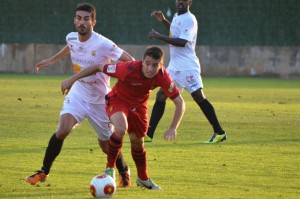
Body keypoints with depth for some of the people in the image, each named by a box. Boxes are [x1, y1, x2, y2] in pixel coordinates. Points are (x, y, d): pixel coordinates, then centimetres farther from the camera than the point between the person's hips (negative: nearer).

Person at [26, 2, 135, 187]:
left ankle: (124, 172, 37)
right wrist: (52, 60, 29)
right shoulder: (71, 38, -7)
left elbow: (130, 61, -22)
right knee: (63, 129, -19)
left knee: (106, 144, 7)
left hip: (100, 100, -3)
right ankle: (44, 172, -6)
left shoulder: (103, 44, -25)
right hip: (78, 93, 3)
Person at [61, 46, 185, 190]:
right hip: (117, 100, -4)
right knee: (121, 128, -32)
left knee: (137, 142, 14)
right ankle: (110, 168, -12)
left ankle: (143, 179, 39)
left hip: (138, 105, 4)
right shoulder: (129, 69, -38)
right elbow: (98, 67, -27)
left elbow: (179, 102, -22)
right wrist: (71, 80, -23)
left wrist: (173, 128, -35)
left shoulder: (162, 77, -29)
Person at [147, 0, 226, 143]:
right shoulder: (176, 17, 15)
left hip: (187, 66, -9)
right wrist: (163, 21, 23)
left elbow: (182, 42, -25)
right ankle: (148, 134, 8)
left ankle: (219, 133, -4)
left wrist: (159, 36, -23)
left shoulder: (189, 19, -13)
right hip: (174, 66, 9)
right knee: (160, 96, 5)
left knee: (199, 97, -10)